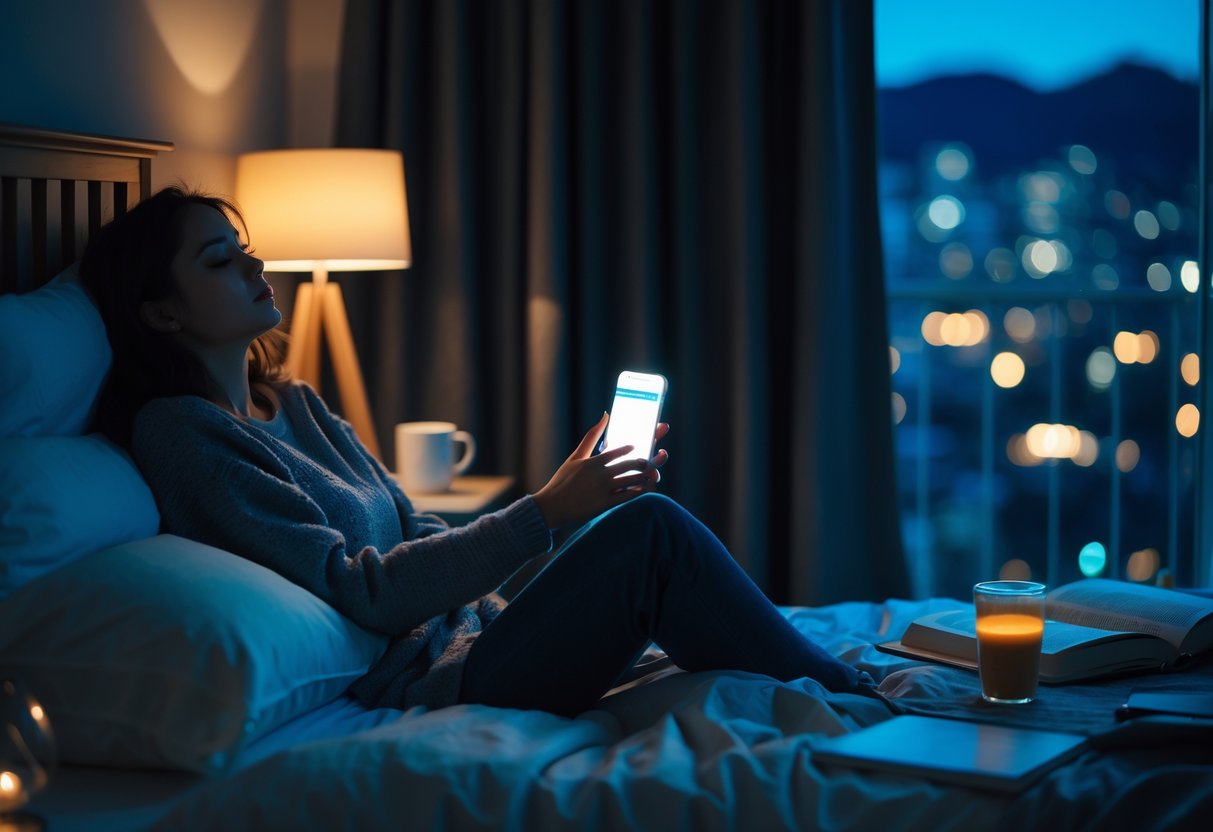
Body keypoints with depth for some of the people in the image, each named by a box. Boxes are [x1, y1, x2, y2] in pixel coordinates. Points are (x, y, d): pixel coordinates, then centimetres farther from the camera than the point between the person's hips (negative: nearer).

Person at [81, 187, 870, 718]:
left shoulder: (296, 406, 17)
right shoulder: (179, 432, -10)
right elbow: (359, 592, -16)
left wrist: (578, 487, 4)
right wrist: (543, 512, -18)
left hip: (464, 636, 9)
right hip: (411, 684, -9)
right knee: (652, 530, -19)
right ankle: (851, 707, -8)